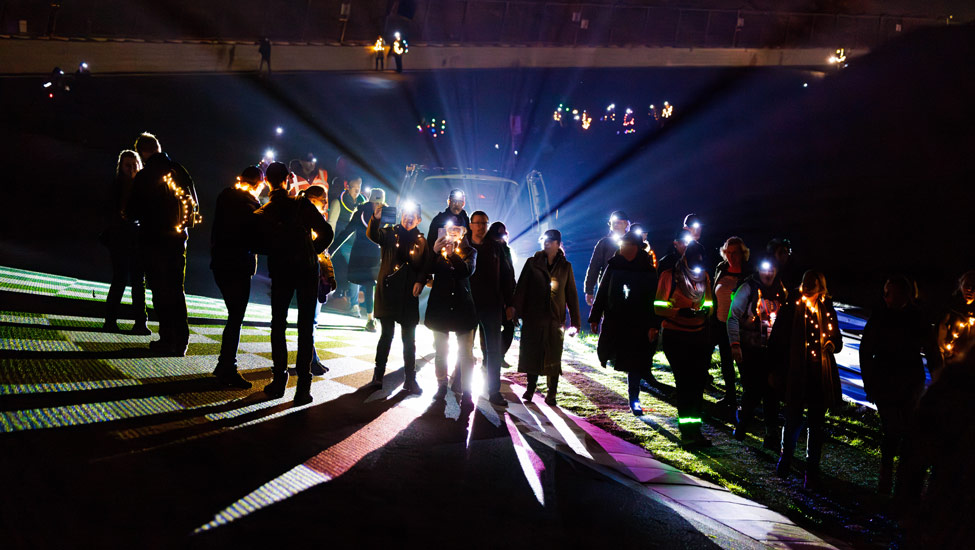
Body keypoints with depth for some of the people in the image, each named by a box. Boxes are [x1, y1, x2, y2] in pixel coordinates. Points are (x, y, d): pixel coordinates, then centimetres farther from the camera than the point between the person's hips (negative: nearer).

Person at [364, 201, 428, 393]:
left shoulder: (420, 240, 11)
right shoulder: (390, 233, 5)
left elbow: (425, 266, 12)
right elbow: (373, 235, -15)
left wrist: (420, 281, -5)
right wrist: (376, 218, -33)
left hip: (409, 294, 2)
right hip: (387, 291, -2)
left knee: (409, 338, 3)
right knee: (386, 335, 0)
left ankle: (410, 380, 9)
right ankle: (378, 376, 7)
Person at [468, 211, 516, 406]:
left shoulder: (496, 248, 7)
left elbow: (507, 276, 8)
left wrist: (508, 303, 3)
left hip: (491, 305, 1)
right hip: (468, 304, -1)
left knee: (494, 349, 1)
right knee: (466, 348, 7)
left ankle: (494, 391, 5)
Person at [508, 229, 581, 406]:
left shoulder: (565, 266, 9)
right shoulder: (532, 263, 8)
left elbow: (571, 294, 8)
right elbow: (521, 288, 4)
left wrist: (574, 322, 3)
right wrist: (515, 309, -9)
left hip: (555, 318, 0)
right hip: (533, 317, 0)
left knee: (553, 356, 0)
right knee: (531, 352, 2)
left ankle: (551, 394, 8)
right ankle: (530, 388, 18)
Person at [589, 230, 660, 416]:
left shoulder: (648, 271, -2)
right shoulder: (613, 266, 2)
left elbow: (654, 301, -2)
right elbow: (602, 293, 6)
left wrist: (653, 326, -9)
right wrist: (595, 317, 3)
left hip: (638, 325, -2)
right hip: (614, 322, 2)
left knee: (635, 362, 1)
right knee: (606, 354, -1)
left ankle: (634, 399, 12)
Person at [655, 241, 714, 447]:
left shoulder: (704, 276, 9)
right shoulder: (669, 276, -6)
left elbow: (709, 303, 17)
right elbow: (658, 307, -8)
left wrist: (706, 310, -7)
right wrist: (680, 312, -25)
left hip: (699, 335, 5)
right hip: (675, 335, -5)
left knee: (698, 382, 4)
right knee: (684, 382, -7)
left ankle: (694, 431, 11)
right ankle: (688, 432, -2)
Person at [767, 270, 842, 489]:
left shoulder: (827, 310, 6)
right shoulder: (790, 308, -4)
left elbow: (837, 339, 16)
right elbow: (776, 340, -2)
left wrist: (832, 344, -8)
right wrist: (774, 369, -5)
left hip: (820, 376, 3)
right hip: (795, 374, -2)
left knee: (817, 424, 6)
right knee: (793, 420, 6)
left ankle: (812, 469, 19)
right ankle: (786, 456, 33)